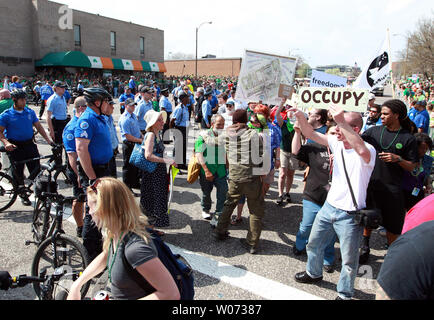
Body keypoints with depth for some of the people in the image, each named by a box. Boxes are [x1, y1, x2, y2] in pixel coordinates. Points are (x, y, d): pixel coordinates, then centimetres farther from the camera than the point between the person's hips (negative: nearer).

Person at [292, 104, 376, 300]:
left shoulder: (368, 150, -20)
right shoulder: (337, 142, 0)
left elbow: (361, 150, -44)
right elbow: (311, 134, -2)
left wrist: (342, 122, -48)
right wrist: (300, 117, -20)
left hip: (350, 216, -6)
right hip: (329, 207, 7)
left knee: (349, 260, 10)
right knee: (314, 244, 24)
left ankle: (344, 294, 34)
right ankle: (314, 273, 50)